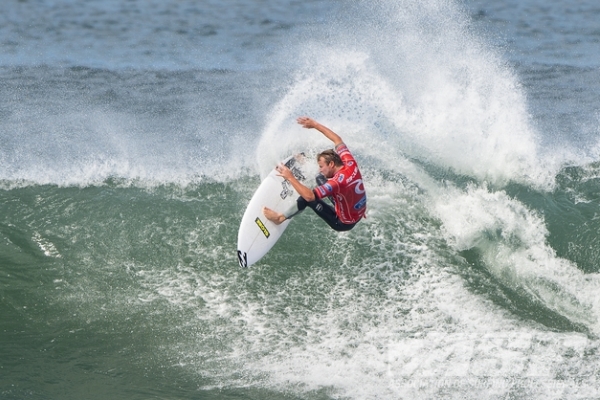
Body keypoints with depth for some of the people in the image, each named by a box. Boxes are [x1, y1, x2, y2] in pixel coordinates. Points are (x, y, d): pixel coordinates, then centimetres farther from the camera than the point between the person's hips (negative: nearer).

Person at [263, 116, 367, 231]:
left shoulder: (337, 182, -34)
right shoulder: (351, 164, -13)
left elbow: (309, 196, -40)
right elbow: (337, 140, 3)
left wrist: (290, 178, -34)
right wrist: (315, 125, 4)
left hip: (343, 224, -8)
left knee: (309, 198, -18)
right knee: (320, 179, 14)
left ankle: (281, 217, -6)